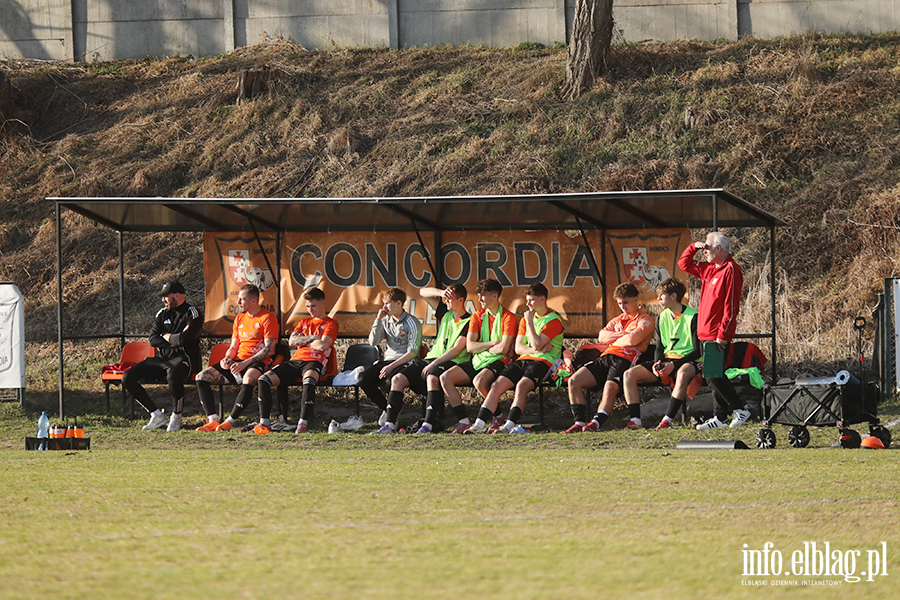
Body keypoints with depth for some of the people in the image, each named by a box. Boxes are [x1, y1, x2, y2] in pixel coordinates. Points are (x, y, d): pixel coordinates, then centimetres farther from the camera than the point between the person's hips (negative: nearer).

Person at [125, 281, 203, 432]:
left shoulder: (192, 314, -4)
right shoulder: (163, 313, 15)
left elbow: (185, 339, -19)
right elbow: (153, 340, 4)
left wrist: (167, 337, -2)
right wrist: (175, 340, -7)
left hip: (182, 359, -7)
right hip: (161, 358, 7)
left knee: (173, 375, -42)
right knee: (128, 377, -10)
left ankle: (176, 417, -19)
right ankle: (157, 415, -5)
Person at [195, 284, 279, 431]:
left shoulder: (267, 318, -3)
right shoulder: (239, 318, 20)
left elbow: (269, 349, -11)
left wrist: (245, 363, -20)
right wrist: (227, 359, -3)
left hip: (256, 363, -7)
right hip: (237, 362, 7)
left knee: (249, 378, -42)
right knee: (202, 377, -11)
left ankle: (230, 422, -36)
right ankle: (213, 421, -22)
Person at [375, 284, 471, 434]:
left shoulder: (468, 322, -3)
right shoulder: (445, 313, 19)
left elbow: (456, 349, -14)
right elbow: (423, 292, 22)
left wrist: (433, 364, -20)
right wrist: (441, 293, 2)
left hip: (451, 363, -7)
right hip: (431, 359, 7)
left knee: (432, 378, -41)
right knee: (397, 379, -13)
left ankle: (428, 425, -45)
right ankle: (390, 424, -20)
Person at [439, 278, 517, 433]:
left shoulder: (508, 317, -5)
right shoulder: (477, 317, 13)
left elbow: (503, 348, -15)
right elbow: (469, 346, 3)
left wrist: (481, 348, -1)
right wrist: (493, 343, -8)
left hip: (498, 361, -7)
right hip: (476, 362, 7)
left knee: (479, 381, -38)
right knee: (445, 378, -14)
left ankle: (497, 417, -12)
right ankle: (463, 421, -17)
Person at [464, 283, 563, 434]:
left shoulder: (553, 320, -3)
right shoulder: (526, 317, 20)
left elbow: (537, 345, -15)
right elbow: (518, 348, 13)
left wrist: (529, 322, -8)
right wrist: (534, 349, -7)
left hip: (543, 361, -6)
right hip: (523, 359, 6)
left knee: (522, 385, -34)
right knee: (496, 385, -14)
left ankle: (509, 425, -41)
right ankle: (480, 423, -20)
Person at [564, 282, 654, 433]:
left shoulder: (645, 321, 5)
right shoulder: (618, 320, 28)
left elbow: (633, 339, -12)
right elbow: (602, 336, 13)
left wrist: (613, 341, 4)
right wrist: (622, 334, -2)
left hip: (625, 360, -7)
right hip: (605, 358, 7)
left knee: (610, 387, -37)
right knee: (574, 381, -13)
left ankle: (596, 423, -45)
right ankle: (580, 422, -16)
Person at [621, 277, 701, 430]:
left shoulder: (693, 317, -9)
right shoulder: (661, 318, 11)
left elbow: (697, 351, -12)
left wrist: (673, 365, -22)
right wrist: (657, 364, -7)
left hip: (687, 361, -7)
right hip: (666, 360, 7)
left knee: (683, 374, -44)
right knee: (629, 374, -13)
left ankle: (667, 420, -40)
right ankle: (635, 420, -20)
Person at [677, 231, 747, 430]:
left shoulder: (730, 270, -13)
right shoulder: (708, 269, 14)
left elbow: (731, 307, -18)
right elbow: (684, 264, 30)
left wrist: (722, 335, -21)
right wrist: (693, 247, 12)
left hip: (718, 336, -9)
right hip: (706, 334, 9)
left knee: (714, 375, -11)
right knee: (712, 377, 8)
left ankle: (740, 411, -3)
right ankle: (720, 417, 12)